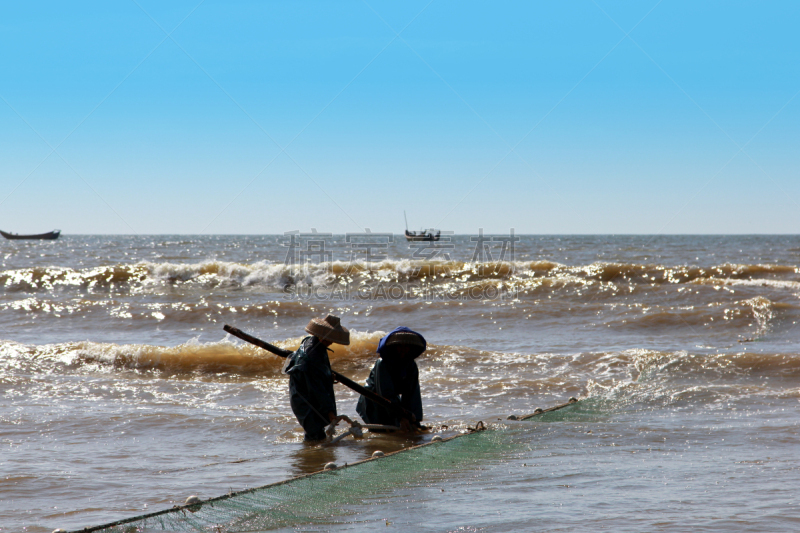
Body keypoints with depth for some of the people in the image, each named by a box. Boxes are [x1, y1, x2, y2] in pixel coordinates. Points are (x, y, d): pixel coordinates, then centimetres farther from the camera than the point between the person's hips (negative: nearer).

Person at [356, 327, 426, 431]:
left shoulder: (411, 366, -12)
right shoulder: (382, 364, -28)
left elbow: (413, 394, -16)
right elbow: (386, 394, -34)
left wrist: (414, 421, -27)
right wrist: (400, 416, -43)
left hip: (393, 400, 5)